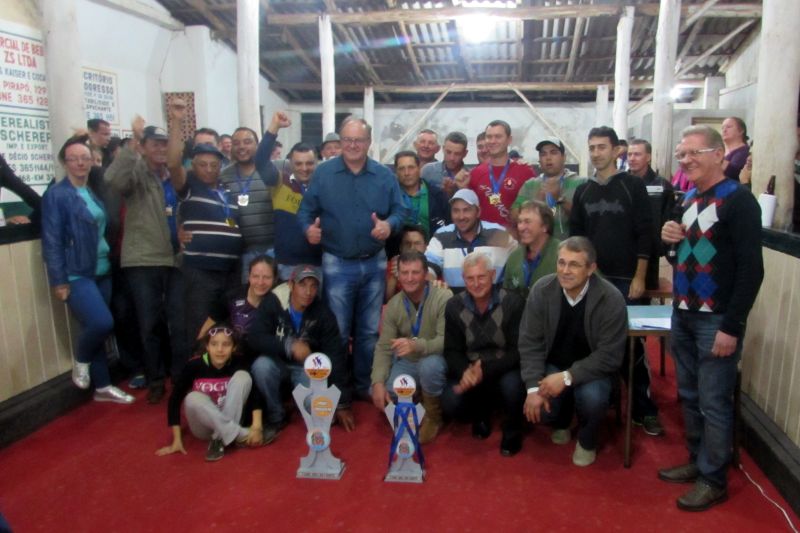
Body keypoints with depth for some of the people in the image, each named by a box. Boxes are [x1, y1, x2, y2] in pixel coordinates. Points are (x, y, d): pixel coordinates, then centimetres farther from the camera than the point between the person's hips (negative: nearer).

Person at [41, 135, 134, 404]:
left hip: (102, 272, 6)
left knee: (97, 327, 11)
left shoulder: (94, 192, 13)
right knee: (102, 323, -20)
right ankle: (81, 361, 12)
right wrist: (59, 280, -14)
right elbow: (52, 240, -10)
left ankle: (102, 386, 22)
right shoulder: (56, 194, -7)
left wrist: (111, 262, 7)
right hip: (76, 274, -6)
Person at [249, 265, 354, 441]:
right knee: (261, 365, -33)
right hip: (278, 362, 0)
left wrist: (343, 403, -17)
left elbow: (336, 355, -16)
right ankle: (276, 418, -8)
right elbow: (256, 338, -28)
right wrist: (289, 345, -44)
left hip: (307, 367, 0)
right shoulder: (273, 303, -19)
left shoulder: (322, 313, -16)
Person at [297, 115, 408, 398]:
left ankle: (365, 386, 29)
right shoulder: (323, 172, 0)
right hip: (337, 264, -2)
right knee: (337, 332, 5)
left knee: (369, 332, 13)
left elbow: (401, 210, 2)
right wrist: (308, 228, -20)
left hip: (374, 263, 2)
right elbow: (307, 209, 1)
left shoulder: (385, 175, 3)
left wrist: (390, 224, -19)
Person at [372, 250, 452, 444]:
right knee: (380, 392, -17)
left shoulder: (444, 298, -21)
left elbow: (446, 340, -28)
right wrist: (378, 382, -20)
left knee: (429, 365, -37)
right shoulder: (393, 305, -5)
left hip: (435, 361, -4)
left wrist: (417, 345, -46)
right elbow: (383, 347, -6)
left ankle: (433, 417, -8)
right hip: (407, 363, 5)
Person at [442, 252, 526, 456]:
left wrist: (485, 371, -32)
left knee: (511, 385, -36)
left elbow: (517, 350, -16)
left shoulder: (513, 302, -15)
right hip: (469, 371, 3)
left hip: (505, 369, -2)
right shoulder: (454, 306, -5)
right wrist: (464, 372, -26)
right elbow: (452, 351, -3)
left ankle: (513, 431, 1)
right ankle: (481, 415, 15)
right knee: (450, 402, -25)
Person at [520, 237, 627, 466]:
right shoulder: (541, 290, -13)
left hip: (592, 370, -2)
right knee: (537, 408, -21)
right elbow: (530, 342, -9)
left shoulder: (611, 299, -20)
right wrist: (533, 387, -19)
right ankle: (562, 423, 20)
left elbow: (609, 356, -18)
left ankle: (587, 441, 5)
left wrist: (568, 377, -27)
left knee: (592, 397, -33)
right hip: (553, 366, 2)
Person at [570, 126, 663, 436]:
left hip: (626, 280, -3)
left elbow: (644, 234, -3)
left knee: (633, 344, -2)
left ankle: (643, 408, 11)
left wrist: (639, 277, -8)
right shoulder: (583, 191, 11)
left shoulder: (633, 186, 1)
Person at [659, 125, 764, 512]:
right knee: (689, 396, 15)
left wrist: (731, 327, -18)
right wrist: (671, 239, 1)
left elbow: (751, 269, -16)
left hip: (716, 320, -7)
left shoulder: (738, 200, -11)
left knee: (714, 403, 2)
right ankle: (696, 461, 31)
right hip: (682, 314, 8)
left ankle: (713, 480, 16)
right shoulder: (688, 198, 12)